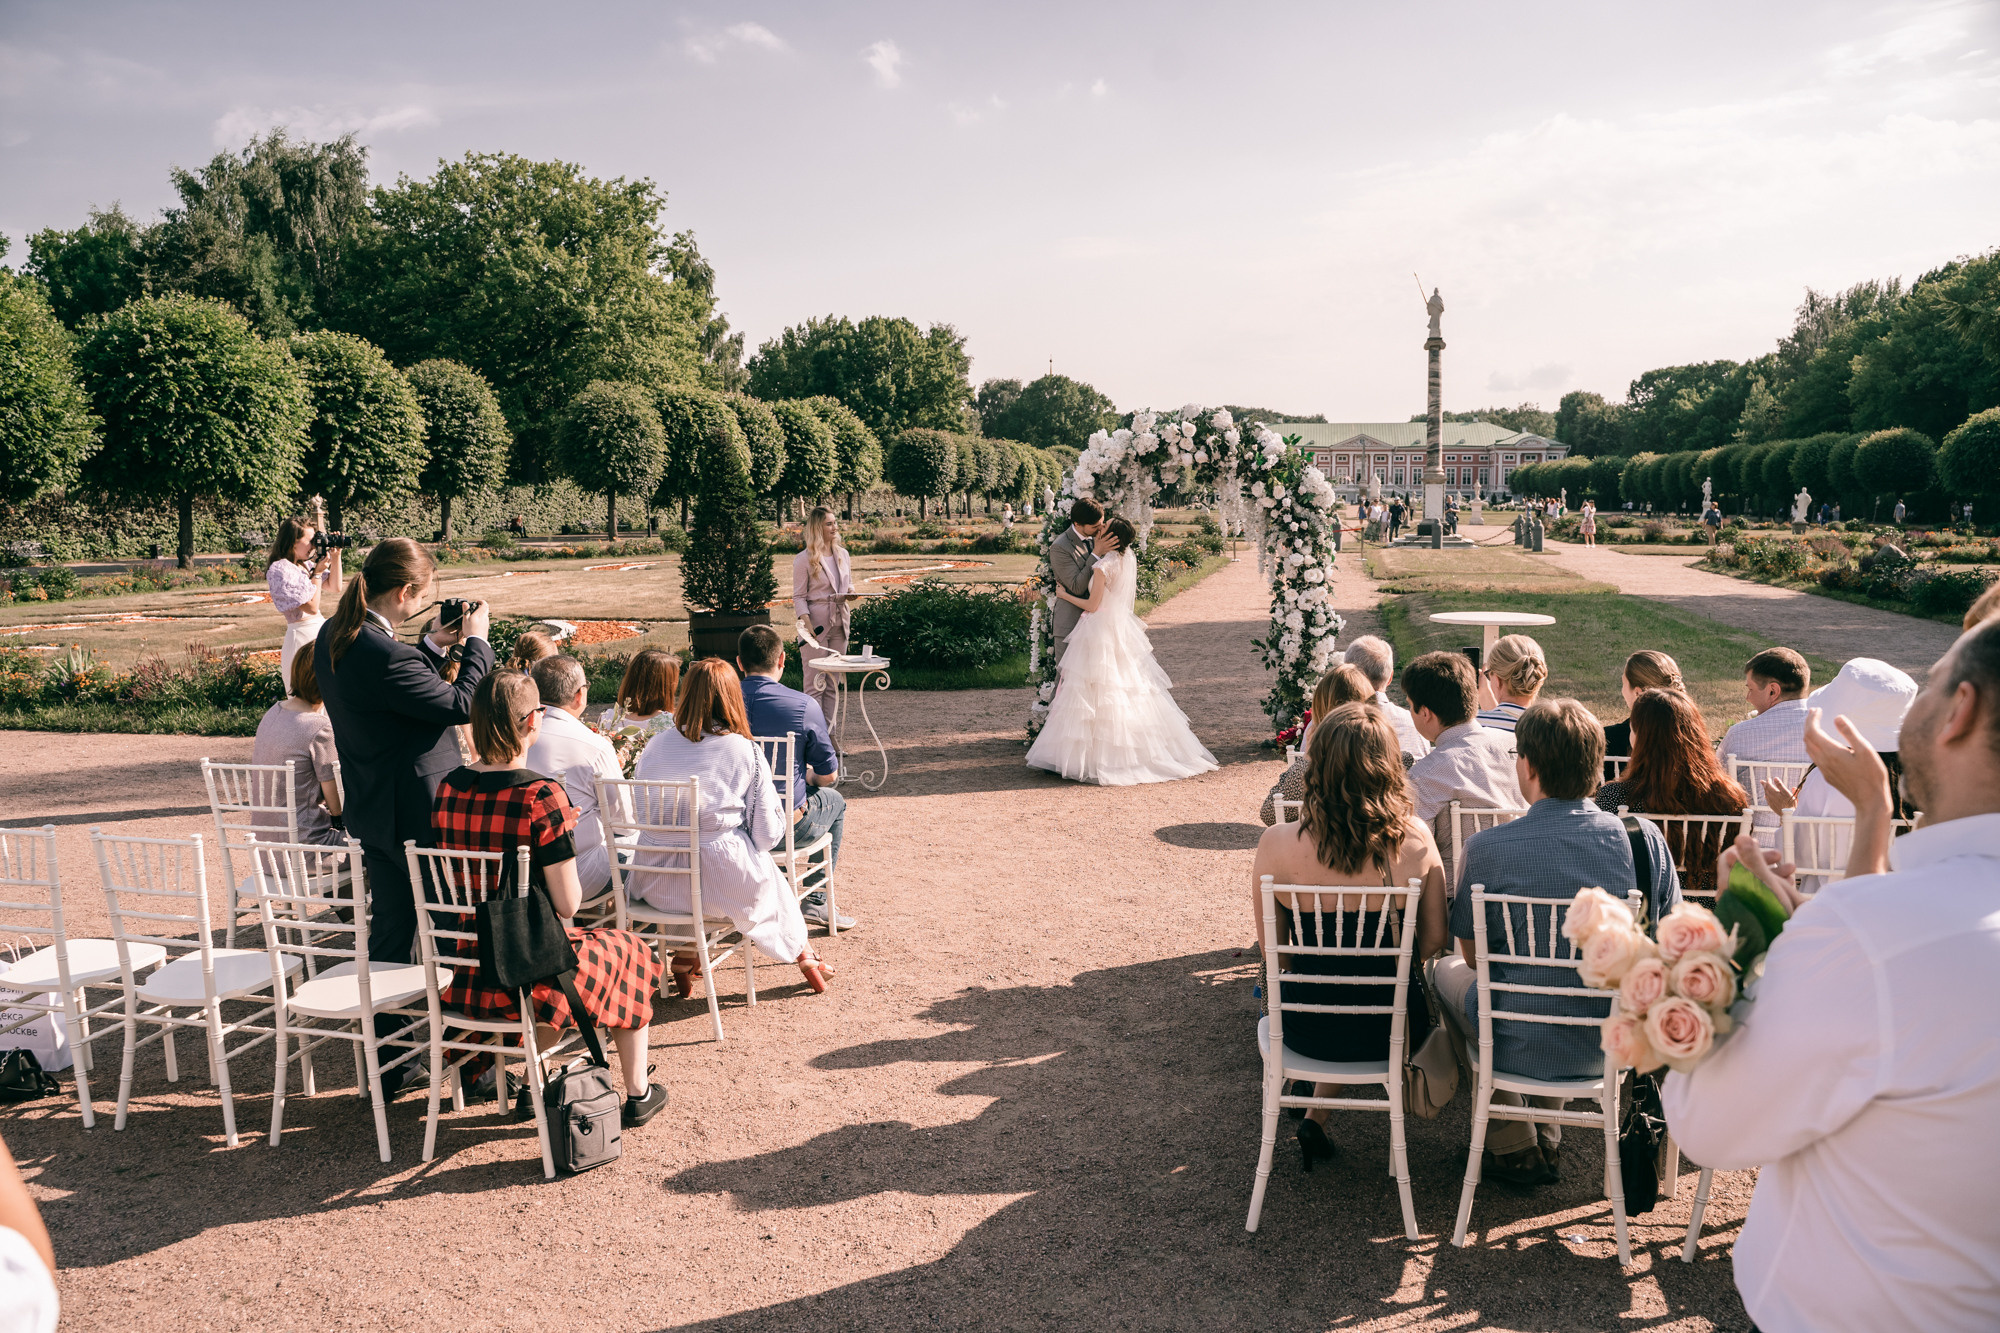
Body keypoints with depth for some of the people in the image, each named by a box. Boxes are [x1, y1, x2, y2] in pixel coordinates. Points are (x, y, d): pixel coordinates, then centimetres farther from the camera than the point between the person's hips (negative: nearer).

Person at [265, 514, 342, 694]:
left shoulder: (306, 565, 8)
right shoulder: (280, 570, -15)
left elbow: (335, 588, 16)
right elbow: (311, 606, -18)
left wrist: (335, 556, 8)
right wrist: (317, 573, -11)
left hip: (320, 630, 8)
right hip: (301, 636, -8)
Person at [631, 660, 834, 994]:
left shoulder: (655, 745, 2)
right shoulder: (746, 752, -7)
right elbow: (768, 833, -5)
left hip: (655, 885, 3)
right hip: (721, 881, -3)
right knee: (770, 875, 29)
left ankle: (685, 958, 34)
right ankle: (803, 956, 44)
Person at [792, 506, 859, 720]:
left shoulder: (842, 554, 12)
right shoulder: (804, 559, -5)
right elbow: (799, 597, -7)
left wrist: (850, 593, -2)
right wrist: (807, 624, -20)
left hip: (839, 623, 6)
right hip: (816, 625, -6)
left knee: (833, 683, 9)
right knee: (815, 683, -5)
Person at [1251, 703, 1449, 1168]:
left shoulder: (1278, 844, -20)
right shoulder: (1416, 839, -16)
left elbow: (1271, 948, -6)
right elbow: (1434, 939, -2)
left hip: (1308, 1031, 0)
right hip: (1391, 1028, 1)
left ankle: (1316, 1118, 39)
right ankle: (1318, 1116, 43)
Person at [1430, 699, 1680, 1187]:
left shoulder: (1486, 848, -19)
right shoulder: (1644, 837, -10)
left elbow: (1474, 955, -4)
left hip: (1521, 1049, -4)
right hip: (1618, 1043, 4)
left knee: (1445, 968, 28)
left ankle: (1513, 1146, 35)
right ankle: (1549, 1139, 44)